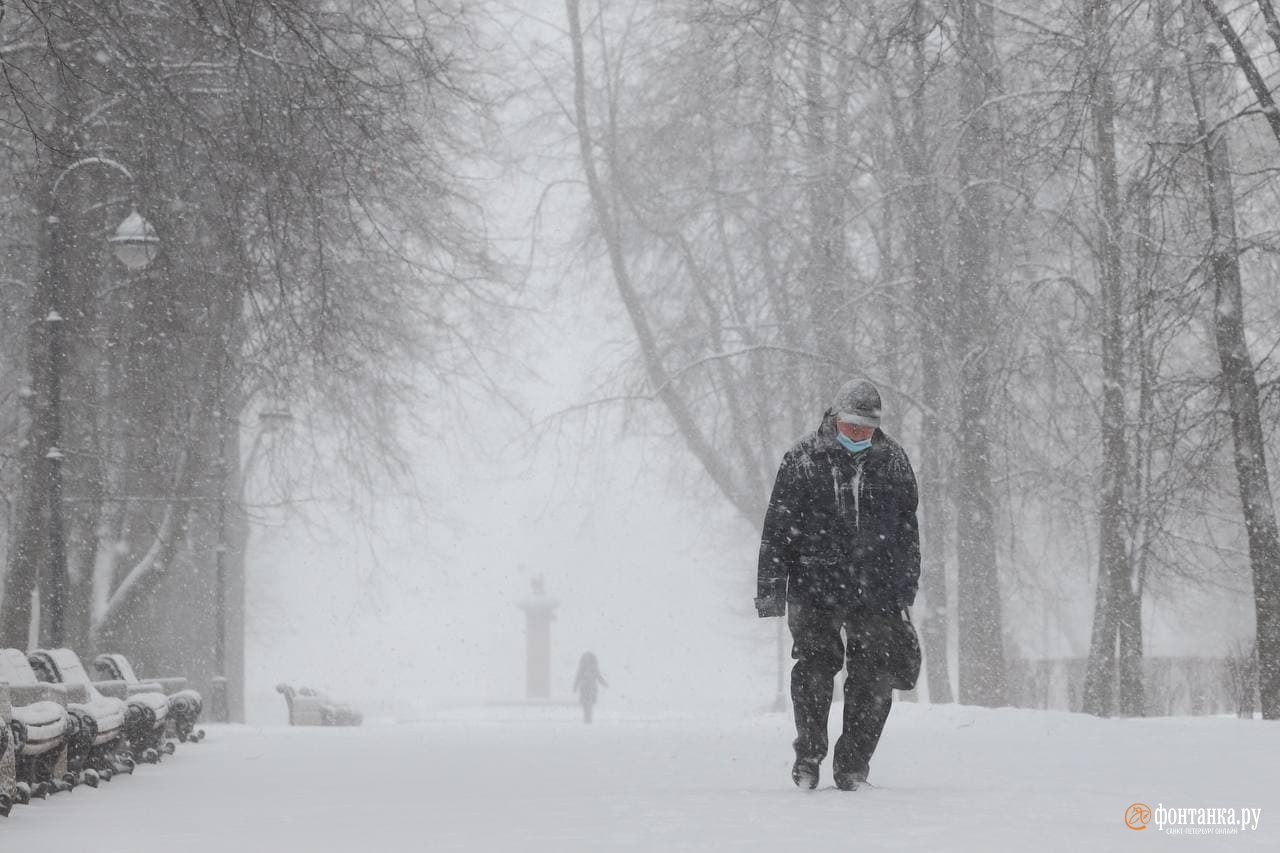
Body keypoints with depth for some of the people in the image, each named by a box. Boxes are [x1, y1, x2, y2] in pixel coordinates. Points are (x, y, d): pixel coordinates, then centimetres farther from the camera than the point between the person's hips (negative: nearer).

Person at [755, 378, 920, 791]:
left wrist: (905, 588, 12)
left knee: (872, 675, -1)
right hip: (815, 584, -2)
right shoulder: (803, 459, 1)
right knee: (815, 665, -6)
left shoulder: (893, 462, 8)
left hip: (875, 590, 2)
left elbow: (907, 531, 16)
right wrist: (770, 588, -1)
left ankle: (853, 764, 9)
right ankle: (808, 756, 9)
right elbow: (777, 527, 3)